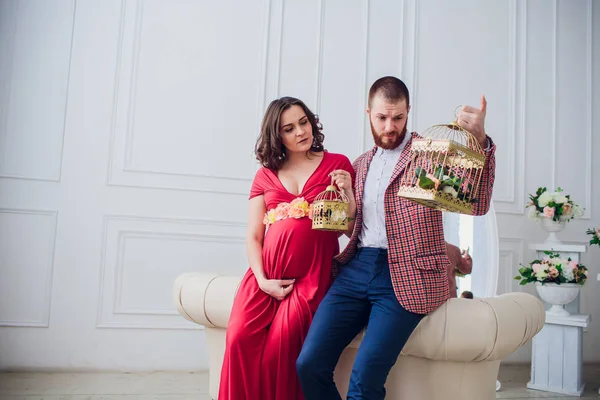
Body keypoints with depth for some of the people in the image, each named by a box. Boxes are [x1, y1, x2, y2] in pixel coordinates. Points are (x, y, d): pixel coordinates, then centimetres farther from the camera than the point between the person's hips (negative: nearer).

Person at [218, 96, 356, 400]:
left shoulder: (337, 164, 6)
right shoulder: (265, 175, 13)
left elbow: (352, 229, 6)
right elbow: (253, 236, 9)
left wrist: (348, 193, -11)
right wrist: (263, 281, -4)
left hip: (312, 275, -2)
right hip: (266, 275, 3)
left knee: (280, 347, -14)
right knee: (240, 340, -13)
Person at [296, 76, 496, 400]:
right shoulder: (361, 164, 20)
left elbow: (477, 204, -11)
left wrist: (480, 141, -26)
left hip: (406, 276, -5)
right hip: (356, 268, 5)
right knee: (309, 365, -6)